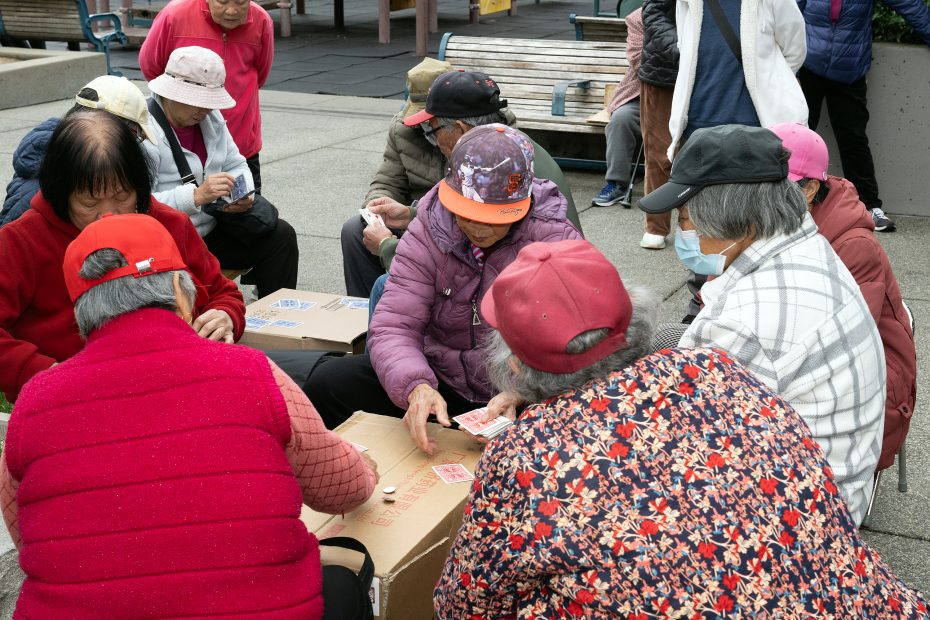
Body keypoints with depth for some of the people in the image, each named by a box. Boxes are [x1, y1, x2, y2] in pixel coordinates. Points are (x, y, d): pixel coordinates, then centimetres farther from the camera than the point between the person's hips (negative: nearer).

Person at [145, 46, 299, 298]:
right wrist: (196, 196, -33)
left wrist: (243, 195, -8)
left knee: (281, 235, -4)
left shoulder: (210, 117, 9)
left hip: (212, 231, 8)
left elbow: (236, 165, 15)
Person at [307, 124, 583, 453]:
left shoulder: (555, 241, -12)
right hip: (439, 383, 2)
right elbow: (393, 327, -13)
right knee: (330, 380, -17)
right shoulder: (428, 232, -5)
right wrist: (416, 386, -35)